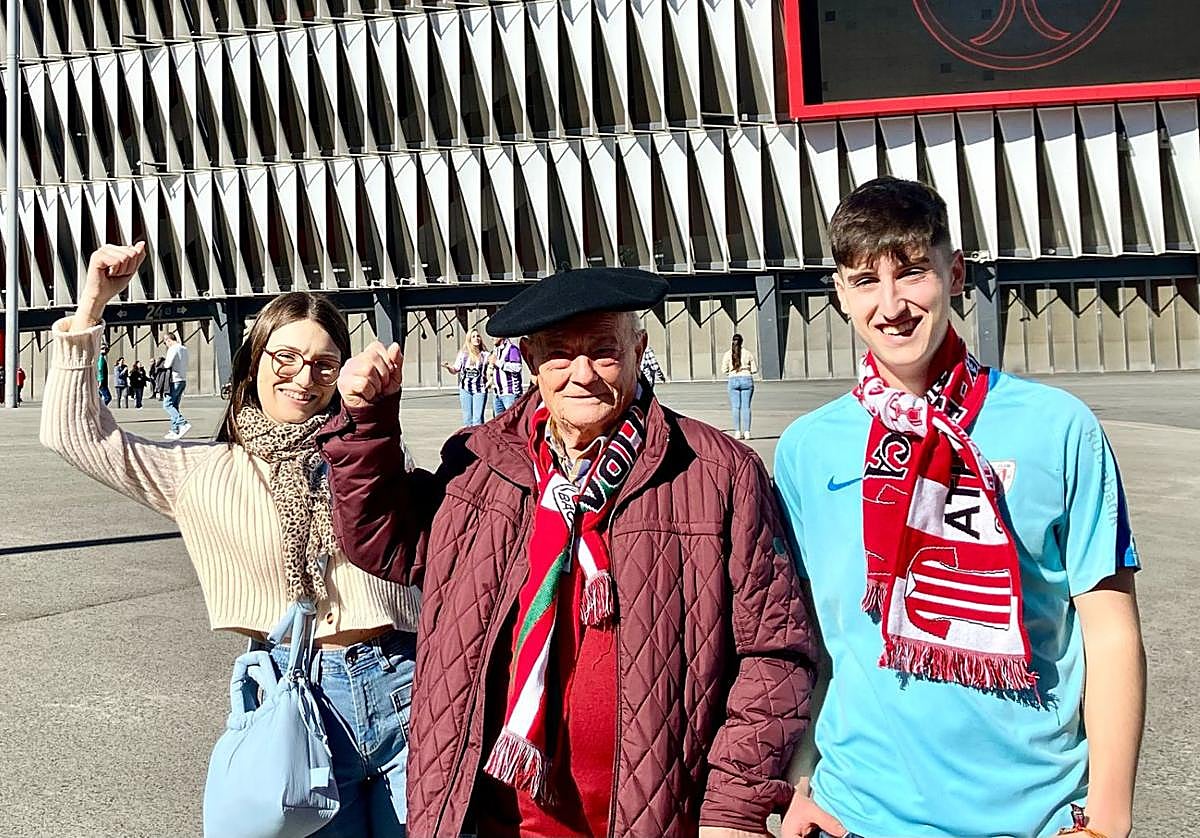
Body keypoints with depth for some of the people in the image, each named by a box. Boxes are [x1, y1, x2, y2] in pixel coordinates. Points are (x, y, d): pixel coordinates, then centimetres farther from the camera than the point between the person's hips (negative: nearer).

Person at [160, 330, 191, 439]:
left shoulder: (172, 349, -11)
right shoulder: (184, 349, 15)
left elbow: (168, 364, -18)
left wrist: (163, 363, 5)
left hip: (174, 380, -8)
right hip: (183, 380, 8)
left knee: (167, 404, -6)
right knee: (175, 406, 11)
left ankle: (183, 424, -21)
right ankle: (175, 430, 8)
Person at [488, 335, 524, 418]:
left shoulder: (512, 348, -7)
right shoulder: (495, 349, 18)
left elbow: (517, 367, -22)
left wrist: (497, 362, -17)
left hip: (510, 392, -8)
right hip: (497, 392, 8)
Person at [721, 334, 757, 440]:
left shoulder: (728, 354, 0)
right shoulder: (748, 353, 1)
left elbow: (724, 370, -1)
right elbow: (755, 370, 2)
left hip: (733, 381, 0)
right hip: (747, 380, 0)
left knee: (735, 407, 2)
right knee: (746, 406, 2)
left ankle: (737, 432, -2)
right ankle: (746, 432, -1)